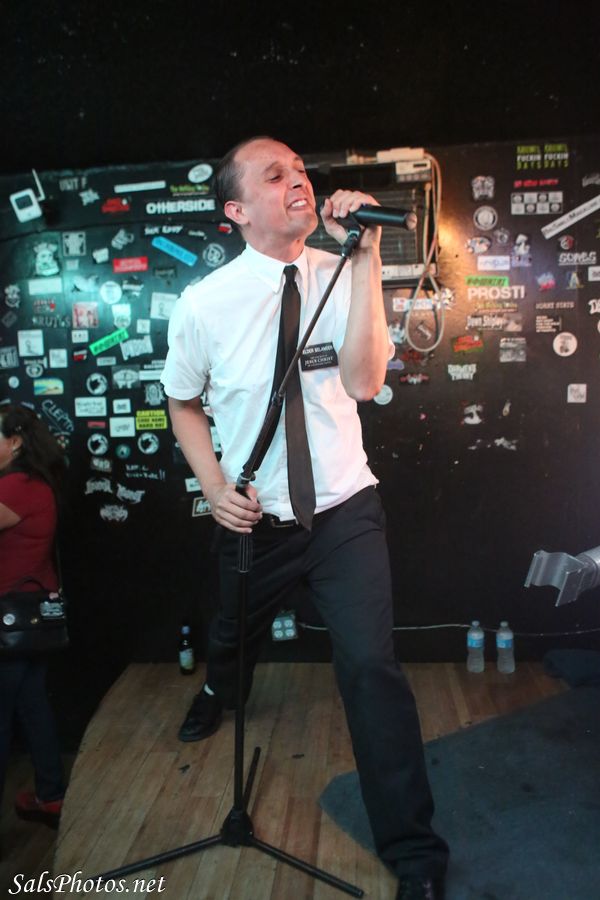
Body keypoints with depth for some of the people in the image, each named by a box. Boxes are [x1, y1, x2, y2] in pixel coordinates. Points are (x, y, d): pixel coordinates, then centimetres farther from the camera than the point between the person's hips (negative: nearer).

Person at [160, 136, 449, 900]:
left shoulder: (343, 274, -10)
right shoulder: (203, 304, -11)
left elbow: (363, 381, -23)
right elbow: (183, 404, 3)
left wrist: (366, 257, -29)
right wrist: (214, 486, -11)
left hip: (345, 512, -1)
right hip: (256, 518, 2)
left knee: (371, 665, -10)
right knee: (232, 635, 26)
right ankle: (218, 691, 67)